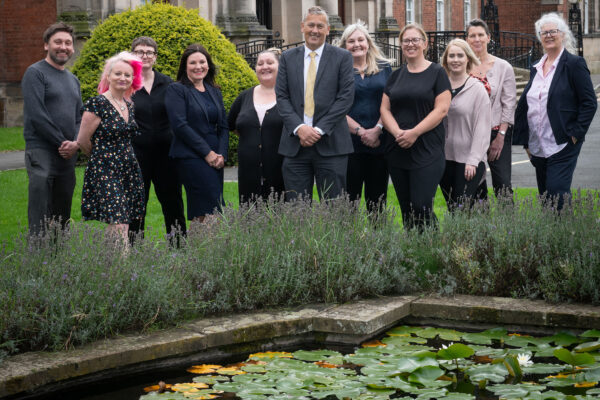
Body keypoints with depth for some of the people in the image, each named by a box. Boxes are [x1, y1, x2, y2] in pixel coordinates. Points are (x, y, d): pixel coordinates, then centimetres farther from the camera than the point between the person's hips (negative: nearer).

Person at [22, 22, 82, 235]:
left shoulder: (73, 79, 20)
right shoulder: (36, 73, -4)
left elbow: (80, 117, 18)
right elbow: (36, 115, -13)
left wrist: (75, 143, -2)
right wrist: (61, 143, -12)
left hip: (68, 155, 7)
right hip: (42, 152, -7)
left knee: (62, 216, 9)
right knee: (39, 218, -12)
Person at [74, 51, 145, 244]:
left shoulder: (129, 104, 13)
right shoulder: (98, 104, -9)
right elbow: (82, 140, -4)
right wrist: (100, 156, 9)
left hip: (129, 170, 7)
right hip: (105, 172, -7)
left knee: (120, 224, 3)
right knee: (118, 226, -14)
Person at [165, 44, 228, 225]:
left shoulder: (214, 91, 17)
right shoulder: (176, 90, -1)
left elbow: (223, 126, 15)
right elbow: (179, 125, -10)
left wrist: (221, 154, -2)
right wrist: (207, 152, -13)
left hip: (215, 158, 6)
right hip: (191, 157, -6)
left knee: (199, 214, 5)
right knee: (211, 209, -18)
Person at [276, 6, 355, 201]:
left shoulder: (342, 57, 5)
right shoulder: (288, 58, 12)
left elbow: (346, 97, -3)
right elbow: (281, 97, 6)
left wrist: (319, 129, -12)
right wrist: (299, 127, -11)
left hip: (330, 144, -2)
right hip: (295, 144, 2)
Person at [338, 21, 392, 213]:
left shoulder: (384, 68, 11)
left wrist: (377, 129, -9)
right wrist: (360, 131, -12)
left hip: (379, 143, 2)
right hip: (350, 144, -2)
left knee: (377, 201, 4)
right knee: (349, 199, -3)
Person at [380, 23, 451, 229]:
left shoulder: (437, 73, 0)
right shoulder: (396, 76, 15)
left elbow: (441, 109, -8)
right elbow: (385, 109, 10)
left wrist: (414, 132, -15)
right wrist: (397, 132, -9)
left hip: (427, 152, -5)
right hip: (397, 152, 5)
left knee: (422, 208, -13)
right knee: (406, 210, 7)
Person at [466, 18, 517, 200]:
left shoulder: (503, 67, 0)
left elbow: (509, 104, -2)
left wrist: (500, 137, -9)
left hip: (496, 132, -2)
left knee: (502, 185, -9)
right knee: (475, 186, 5)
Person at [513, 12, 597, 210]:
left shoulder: (574, 64, -6)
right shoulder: (536, 68, 14)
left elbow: (590, 103, -8)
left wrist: (576, 133, -14)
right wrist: (526, 142, 13)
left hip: (562, 147, -7)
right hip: (538, 147, 7)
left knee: (556, 196, -13)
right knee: (544, 198, 12)